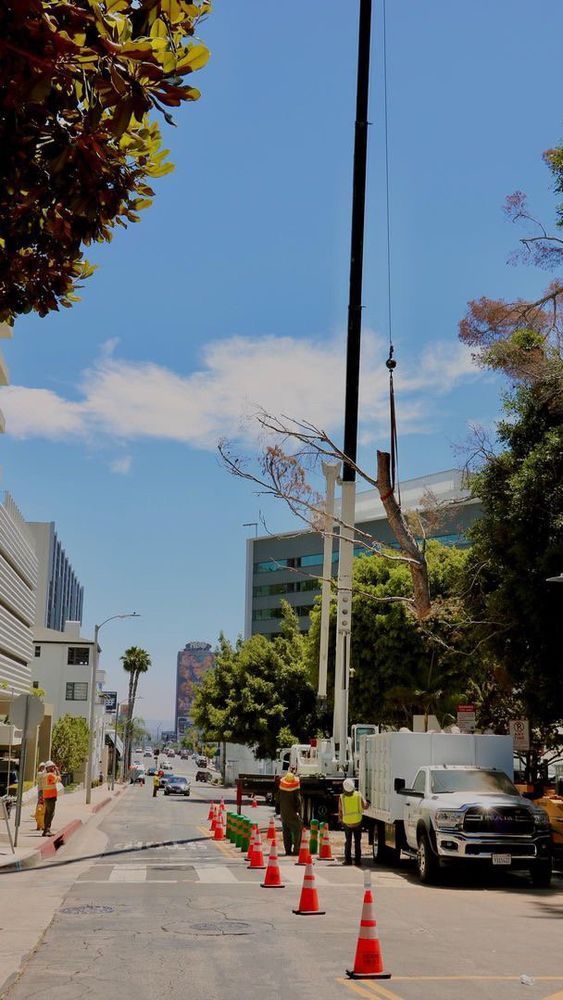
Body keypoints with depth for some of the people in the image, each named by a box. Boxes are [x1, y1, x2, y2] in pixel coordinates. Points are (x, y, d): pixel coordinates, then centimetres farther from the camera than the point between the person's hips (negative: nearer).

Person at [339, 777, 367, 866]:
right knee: (357, 842, 12)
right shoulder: (358, 795, -13)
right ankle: (357, 861, 11)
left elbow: (340, 811, -5)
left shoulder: (342, 798, -13)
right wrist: (363, 798, 18)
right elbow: (365, 806, 0)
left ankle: (348, 860, 13)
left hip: (347, 823, 0)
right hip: (358, 822, 0)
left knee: (348, 842, 16)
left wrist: (340, 820, 14)